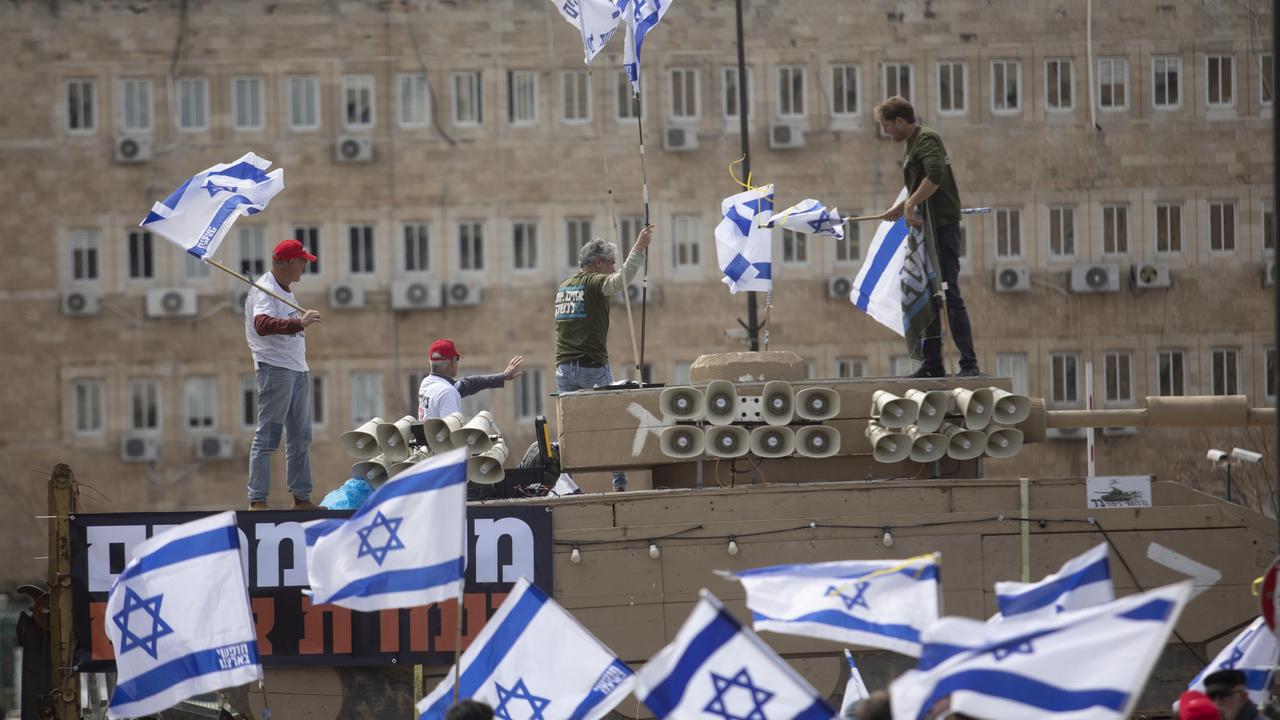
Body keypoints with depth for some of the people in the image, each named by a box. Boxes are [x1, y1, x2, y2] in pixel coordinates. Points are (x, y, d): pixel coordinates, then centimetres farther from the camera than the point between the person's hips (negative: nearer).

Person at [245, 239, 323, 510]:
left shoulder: (286, 291, 17)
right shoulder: (264, 290, -14)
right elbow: (262, 324, -31)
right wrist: (299, 323, -39)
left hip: (298, 369, 10)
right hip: (275, 368, -10)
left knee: (300, 437, 12)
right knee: (267, 436, -9)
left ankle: (301, 497, 18)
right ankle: (257, 500, -9)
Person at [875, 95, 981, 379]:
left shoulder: (926, 139, -10)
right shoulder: (912, 146, 20)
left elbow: (936, 175, -27)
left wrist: (910, 204, -23)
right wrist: (899, 209, 23)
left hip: (942, 227, -10)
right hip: (927, 228, 10)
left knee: (949, 295, -12)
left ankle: (969, 364, -12)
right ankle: (933, 364, 16)